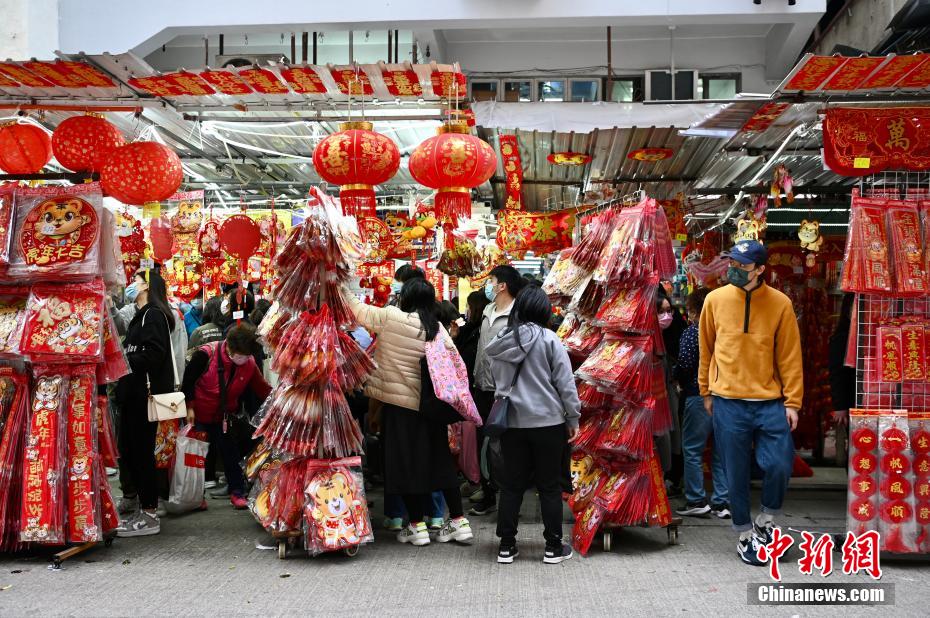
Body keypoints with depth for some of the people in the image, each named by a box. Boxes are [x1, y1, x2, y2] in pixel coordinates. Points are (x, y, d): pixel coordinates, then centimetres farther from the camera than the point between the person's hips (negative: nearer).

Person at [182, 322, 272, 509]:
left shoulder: (249, 363, -13)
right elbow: (188, 380, -14)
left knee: (231, 453, 5)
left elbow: (262, 389, -7)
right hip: (199, 415, -3)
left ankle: (237, 492, 16)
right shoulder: (206, 354, -25)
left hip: (224, 418, 3)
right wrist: (189, 407, -12)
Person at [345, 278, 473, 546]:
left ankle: (417, 525, 10)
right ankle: (458, 521, 15)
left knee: (406, 463, 4)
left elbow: (360, 311, -1)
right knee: (440, 461, 12)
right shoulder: (438, 328, 1)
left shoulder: (391, 318, -12)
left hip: (400, 405, -4)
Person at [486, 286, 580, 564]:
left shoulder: (502, 341, 3)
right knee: (550, 485, 6)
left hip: (512, 422, 4)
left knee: (511, 483, 10)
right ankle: (553, 546, 12)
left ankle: (506, 545, 13)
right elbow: (565, 382, -7)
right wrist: (573, 417, 0)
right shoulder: (549, 339, -9)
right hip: (547, 422, -3)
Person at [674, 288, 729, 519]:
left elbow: (684, 365, -13)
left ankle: (696, 500, 3)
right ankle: (721, 502, 12)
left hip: (699, 396, -6)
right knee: (721, 450, 10)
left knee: (692, 449, 4)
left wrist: (681, 384, 6)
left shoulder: (692, 331, -7)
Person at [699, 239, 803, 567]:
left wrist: (792, 402, -2)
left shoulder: (780, 304, -2)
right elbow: (706, 350, 10)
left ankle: (765, 521, 23)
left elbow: (790, 356, 1)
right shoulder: (715, 299, 0)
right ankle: (745, 536, 22)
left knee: (780, 466, -4)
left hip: (770, 402, 0)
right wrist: (706, 392, 12)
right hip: (728, 402, 0)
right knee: (737, 474, 5)